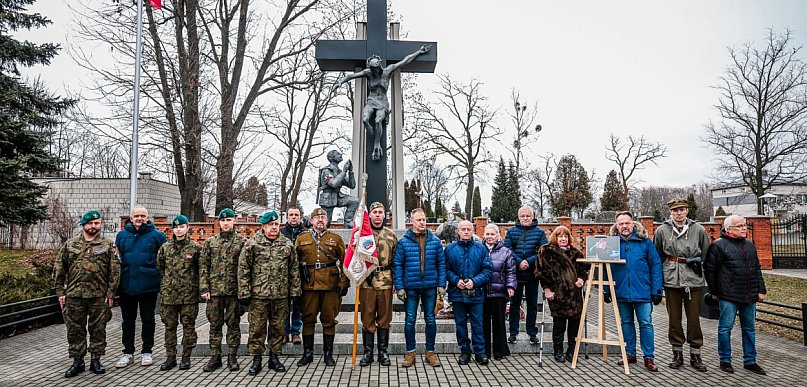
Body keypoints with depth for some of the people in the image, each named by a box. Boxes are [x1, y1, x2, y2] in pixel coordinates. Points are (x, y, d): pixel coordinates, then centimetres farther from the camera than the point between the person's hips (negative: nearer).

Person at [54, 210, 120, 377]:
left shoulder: (108, 245, 3)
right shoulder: (70, 244, 8)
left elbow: (115, 271, 0)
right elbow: (59, 269, 9)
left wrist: (110, 293, -6)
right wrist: (60, 292, 2)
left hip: (99, 296, -1)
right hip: (74, 295, 2)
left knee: (98, 329, 6)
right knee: (75, 329, 8)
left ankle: (96, 360, 19)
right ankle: (77, 361, 21)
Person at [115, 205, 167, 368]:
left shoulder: (156, 235, -2)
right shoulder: (122, 235, 6)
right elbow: (117, 258, 16)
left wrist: (159, 273, -1)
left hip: (148, 286, -2)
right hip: (127, 286, 3)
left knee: (148, 319, 8)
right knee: (128, 320, 11)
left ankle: (147, 352, 20)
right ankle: (128, 352, 23)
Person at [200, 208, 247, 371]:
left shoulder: (241, 241, 1)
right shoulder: (210, 242, 9)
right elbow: (203, 266, 7)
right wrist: (204, 288, -2)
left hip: (234, 290, -2)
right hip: (214, 290, 2)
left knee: (233, 324, 6)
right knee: (215, 324, 8)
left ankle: (232, 357, 16)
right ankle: (215, 357, 18)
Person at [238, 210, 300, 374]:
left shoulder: (287, 245, 7)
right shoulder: (252, 244, -1)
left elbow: (294, 270, 9)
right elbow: (243, 270, -2)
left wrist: (295, 291, 6)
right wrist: (244, 293, -6)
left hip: (281, 295, 2)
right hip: (258, 295, -2)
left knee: (278, 327, 11)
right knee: (257, 327, 4)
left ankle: (274, 357, 25)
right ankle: (256, 359, 19)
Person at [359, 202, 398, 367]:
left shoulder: (391, 235, 8)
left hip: (386, 282, 1)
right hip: (367, 281, -1)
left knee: (384, 317, 9)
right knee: (367, 317, 6)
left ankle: (383, 351, 21)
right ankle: (368, 352, 18)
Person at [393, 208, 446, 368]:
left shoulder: (435, 241, 3)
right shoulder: (403, 242, -2)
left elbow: (441, 263, 4)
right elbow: (397, 265, -2)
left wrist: (441, 284, -3)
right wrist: (399, 287, -7)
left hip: (430, 286, 1)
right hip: (410, 287, -1)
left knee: (430, 319, 10)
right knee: (410, 320, 6)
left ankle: (430, 351, 22)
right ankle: (410, 352, 20)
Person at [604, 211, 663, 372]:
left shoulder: (645, 241, -4)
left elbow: (656, 265, -3)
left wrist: (657, 290, -7)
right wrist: (606, 289, 4)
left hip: (643, 291, -2)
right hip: (621, 292, 2)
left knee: (646, 324, 3)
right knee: (626, 322, 13)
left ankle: (649, 357, 14)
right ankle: (630, 354, 26)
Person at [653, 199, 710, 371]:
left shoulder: (699, 230, 2)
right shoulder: (662, 230, 2)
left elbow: (706, 254, 13)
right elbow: (656, 256, 9)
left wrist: (698, 261, -1)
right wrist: (658, 279, 7)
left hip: (694, 280, 0)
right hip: (671, 280, 0)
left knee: (694, 318, 6)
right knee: (674, 318, 8)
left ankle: (695, 354, 20)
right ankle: (677, 353, 21)